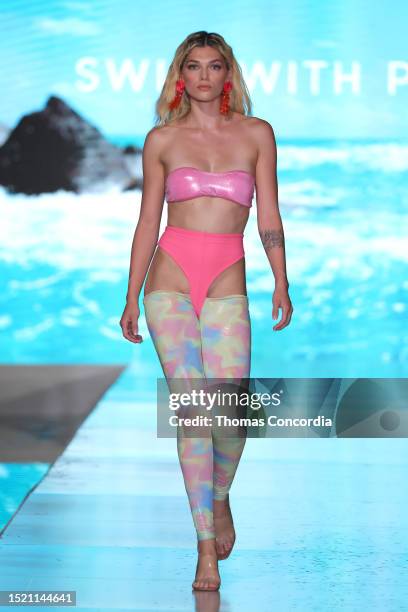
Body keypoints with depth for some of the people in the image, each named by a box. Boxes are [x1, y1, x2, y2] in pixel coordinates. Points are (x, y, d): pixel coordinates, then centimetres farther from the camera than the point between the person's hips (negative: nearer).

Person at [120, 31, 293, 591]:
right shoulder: (162, 140, 8)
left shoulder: (256, 133, 9)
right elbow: (148, 222, 10)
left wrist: (281, 283, -2)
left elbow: (268, 218, 7)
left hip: (227, 288, 0)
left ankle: (220, 499, 26)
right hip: (170, 280, 0)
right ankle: (207, 546, -1)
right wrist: (131, 299, 7)